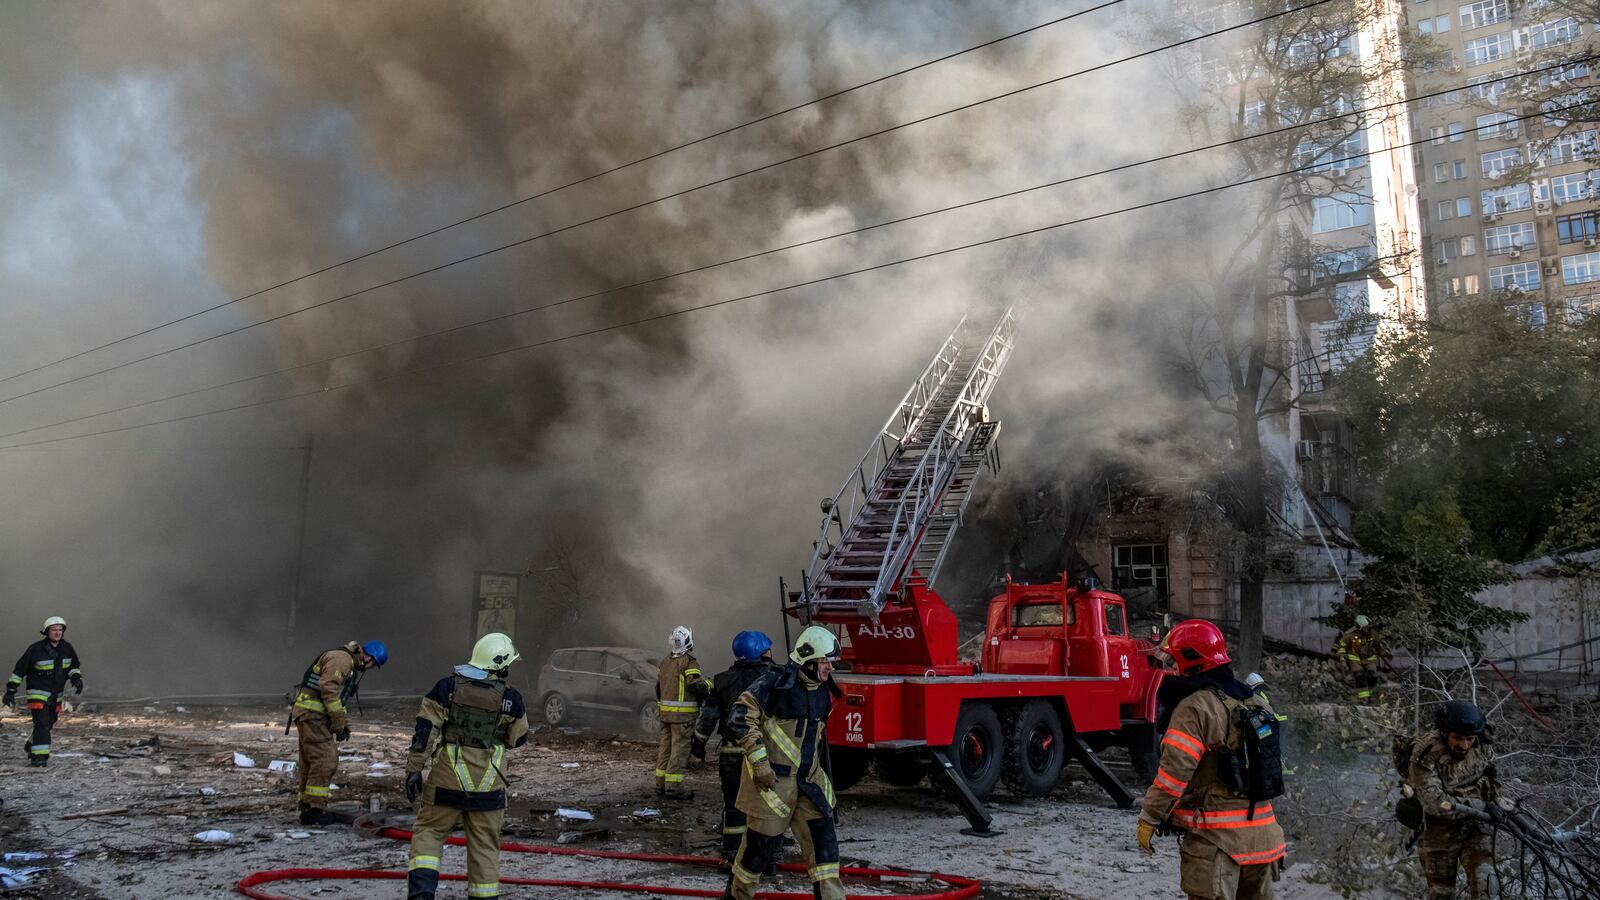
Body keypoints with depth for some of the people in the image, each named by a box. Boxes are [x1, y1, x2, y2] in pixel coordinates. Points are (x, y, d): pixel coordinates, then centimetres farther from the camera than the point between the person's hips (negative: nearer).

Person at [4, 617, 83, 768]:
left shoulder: (67, 648, 0)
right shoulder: (36, 649, -15)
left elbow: (74, 666, 12)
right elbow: (19, 669, -8)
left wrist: (76, 678, -7)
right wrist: (10, 690, -10)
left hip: (56, 695, 6)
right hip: (37, 693, -6)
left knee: (48, 725, 17)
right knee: (42, 724, -16)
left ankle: (32, 746, 42)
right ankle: (39, 757, -13)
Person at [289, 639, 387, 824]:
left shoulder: (352, 666, 22)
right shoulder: (342, 658, -12)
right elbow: (328, 689, -22)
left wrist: (344, 724, 16)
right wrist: (339, 722, -17)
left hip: (312, 715, 11)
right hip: (312, 713, -11)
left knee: (311, 761, 14)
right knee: (325, 760, -11)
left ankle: (307, 806, 20)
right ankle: (314, 810, -9)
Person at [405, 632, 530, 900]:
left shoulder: (447, 687, -3)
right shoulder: (510, 698, -5)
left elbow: (423, 732, -5)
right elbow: (517, 740, 7)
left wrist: (413, 769, 1)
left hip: (447, 781, 0)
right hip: (488, 786, 0)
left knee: (429, 832, 14)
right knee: (485, 847, 12)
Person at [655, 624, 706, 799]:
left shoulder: (665, 662, 13)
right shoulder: (689, 662, -13)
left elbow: (658, 688, 20)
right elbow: (696, 685, -22)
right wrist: (707, 684, -3)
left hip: (665, 712, 8)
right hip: (683, 713, -8)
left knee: (665, 746, 14)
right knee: (679, 749, -4)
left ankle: (660, 784, 20)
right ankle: (674, 786, -4)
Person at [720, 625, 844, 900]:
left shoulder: (823, 691, 8)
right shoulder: (774, 684, -16)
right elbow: (739, 721, -19)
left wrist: (821, 773, 23)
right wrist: (760, 764, -20)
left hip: (808, 779, 6)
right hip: (772, 779, -6)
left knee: (822, 837, -2)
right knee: (762, 841, 4)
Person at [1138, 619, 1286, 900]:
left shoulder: (1196, 708, -16)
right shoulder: (1258, 702, 10)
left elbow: (1174, 773, -20)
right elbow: (1271, 765, 17)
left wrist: (1148, 819, -11)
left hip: (1217, 838, -8)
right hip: (1263, 834, 8)